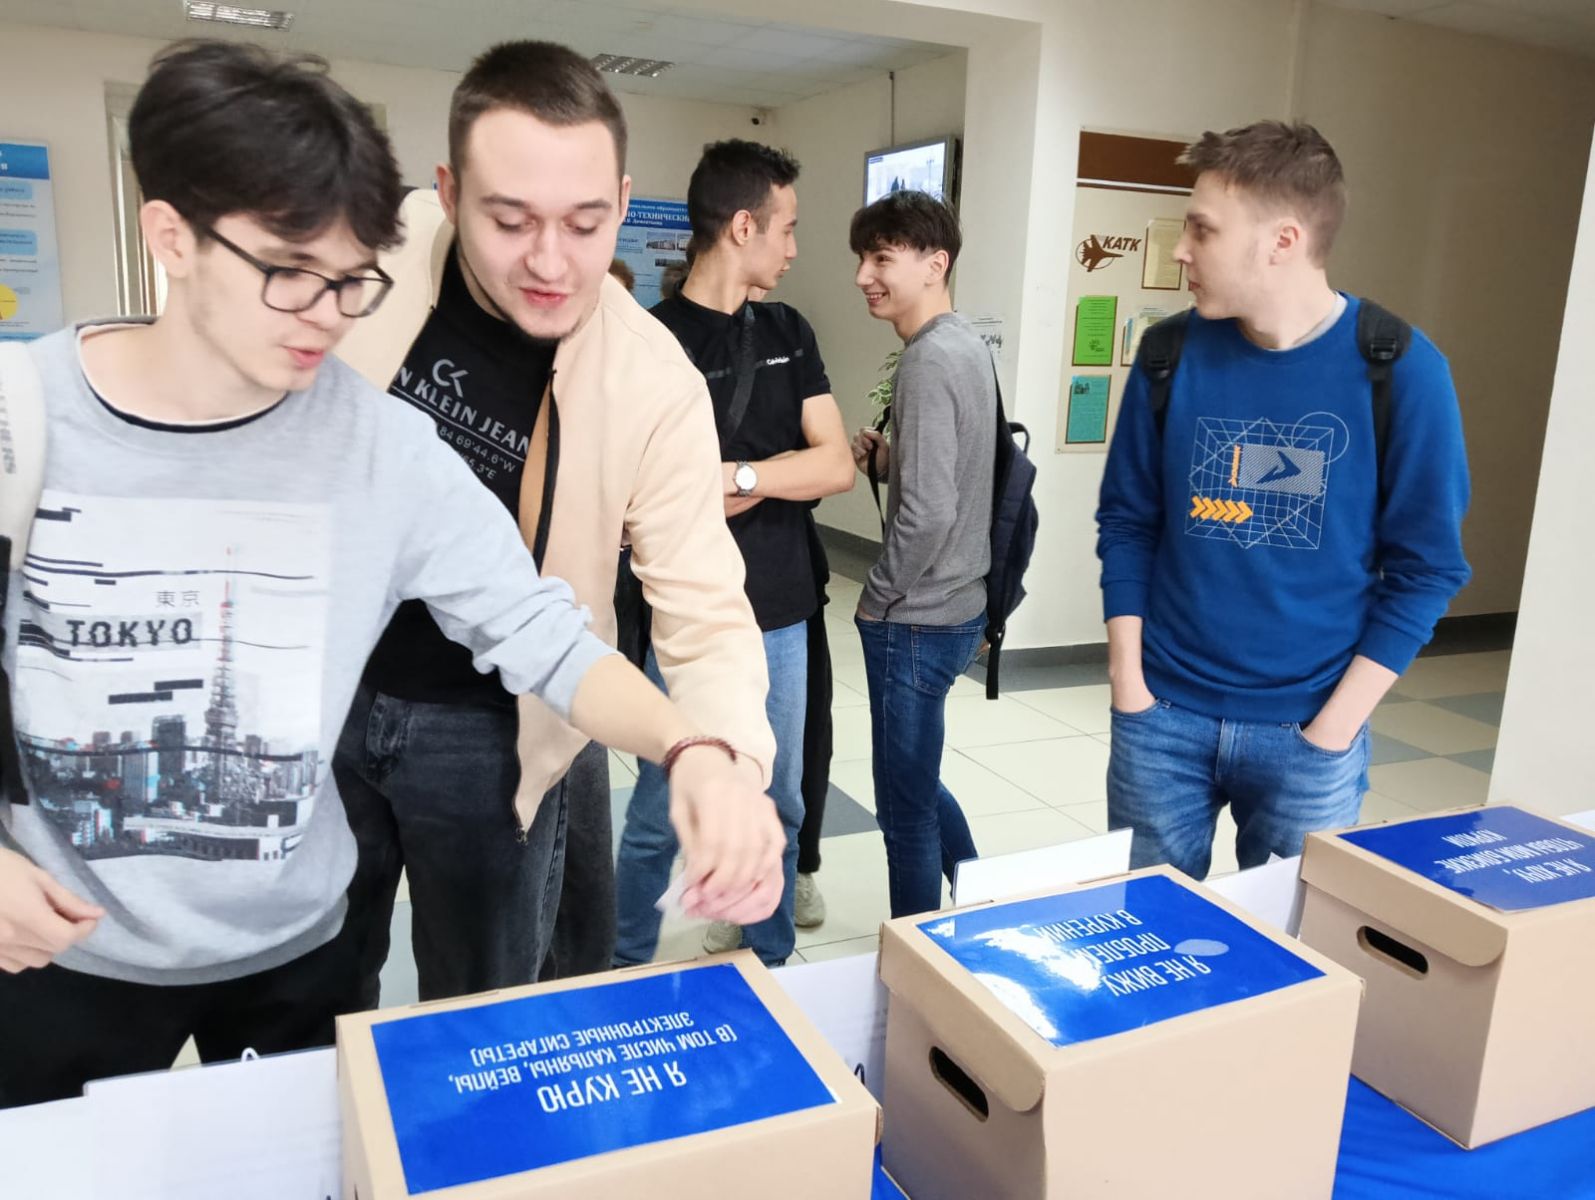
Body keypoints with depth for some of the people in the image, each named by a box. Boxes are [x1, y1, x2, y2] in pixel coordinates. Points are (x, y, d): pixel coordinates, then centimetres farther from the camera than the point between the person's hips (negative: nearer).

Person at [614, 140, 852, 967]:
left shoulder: (789, 333, 8)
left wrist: (738, 476, -15)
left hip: (781, 617, 5)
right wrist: (778, 479, -11)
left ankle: (772, 964, 35)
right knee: (660, 819, 6)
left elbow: (837, 465, 0)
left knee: (777, 809, 16)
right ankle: (628, 976, 28)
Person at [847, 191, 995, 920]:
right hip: (954, 606, 10)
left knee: (905, 810, 7)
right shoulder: (966, 344, 9)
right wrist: (885, 456, 3)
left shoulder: (927, 361, -20)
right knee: (917, 785, 25)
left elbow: (928, 514, -25)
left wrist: (877, 598, -12)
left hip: (916, 620, -10)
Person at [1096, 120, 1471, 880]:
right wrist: (1128, 681, -3)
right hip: (1164, 715, 2)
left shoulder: (1400, 370, -10)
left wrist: (1333, 727, -9)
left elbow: (1425, 568, -5)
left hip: (1307, 731, -1)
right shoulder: (1172, 355, -3)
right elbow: (1126, 523, 4)